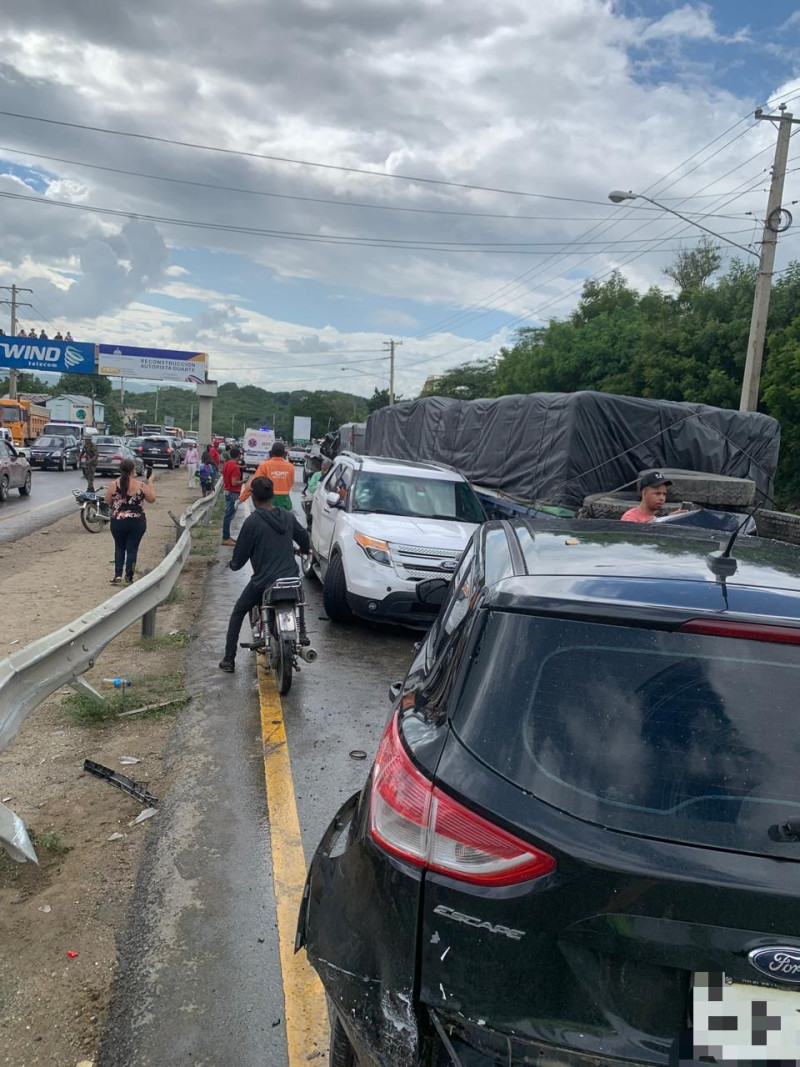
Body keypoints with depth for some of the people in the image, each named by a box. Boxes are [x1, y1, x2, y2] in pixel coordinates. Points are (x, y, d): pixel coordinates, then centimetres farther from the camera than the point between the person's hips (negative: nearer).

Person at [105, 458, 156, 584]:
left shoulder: (113, 485, -6)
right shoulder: (141, 486, -8)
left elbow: (107, 501, 6)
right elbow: (152, 499, 5)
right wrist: (150, 482, 13)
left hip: (118, 521, 1)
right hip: (137, 522, -1)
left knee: (119, 548, 17)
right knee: (132, 549, 8)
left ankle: (118, 575, 7)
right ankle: (128, 578, 7)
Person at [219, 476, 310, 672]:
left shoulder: (252, 522, -12)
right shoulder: (288, 517, 4)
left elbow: (240, 555, -6)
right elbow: (305, 542, 17)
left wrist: (233, 564, 17)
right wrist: (299, 550, 41)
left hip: (264, 581, -4)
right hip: (291, 579, 4)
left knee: (238, 613, 18)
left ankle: (228, 660, 16)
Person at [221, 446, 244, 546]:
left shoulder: (226, 464, 8)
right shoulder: (235, 467, -20)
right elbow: (234, 483, -24)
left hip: (227, 492, 10)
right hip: (233, 493, -10)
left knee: (228, 514, 15)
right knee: (229, 515, -6)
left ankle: (227, 536, 22)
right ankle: (225, 538, -2)